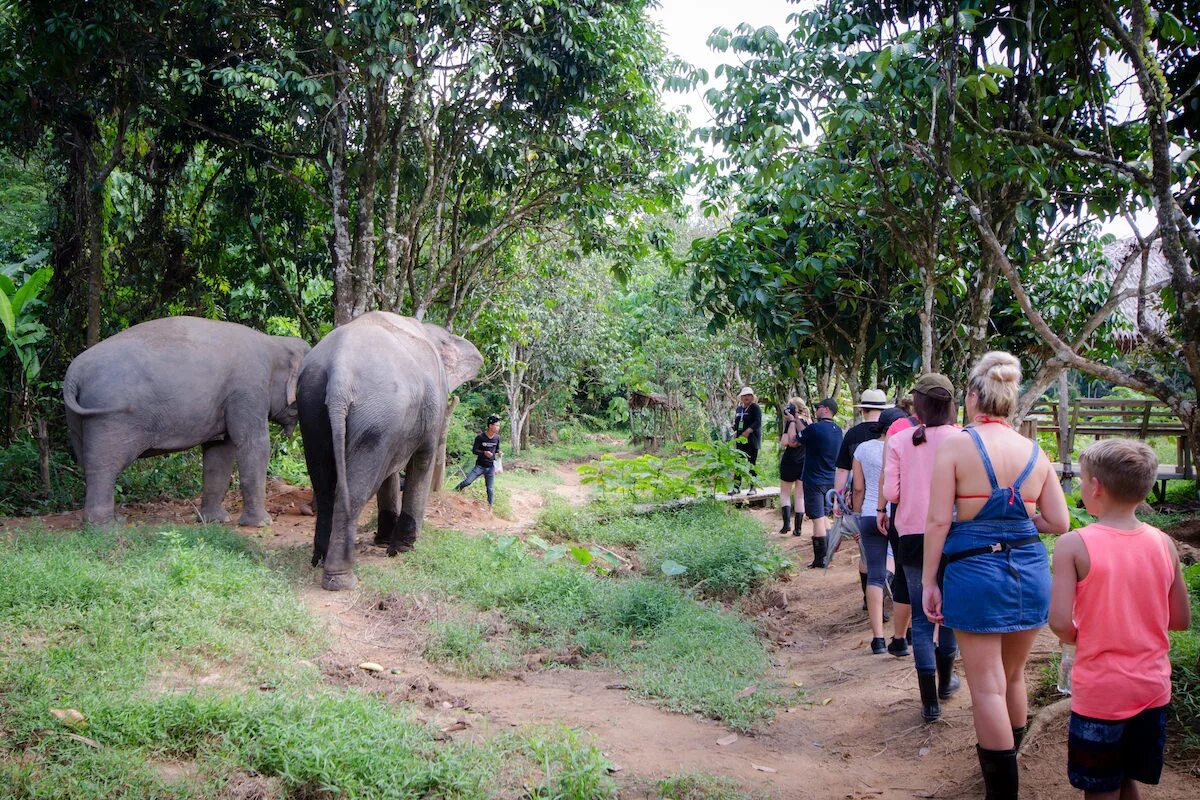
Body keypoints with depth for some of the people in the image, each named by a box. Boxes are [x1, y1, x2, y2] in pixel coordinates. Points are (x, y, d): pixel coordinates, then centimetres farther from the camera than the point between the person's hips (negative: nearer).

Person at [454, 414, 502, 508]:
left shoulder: (497, 438, -2)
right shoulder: (480, 437, -13)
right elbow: (474, 450, -9)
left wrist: (498, 453, -9)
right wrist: (484, 453, -26)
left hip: (490, 467, 2)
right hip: (479, 466, -2)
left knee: (490, 488, 3)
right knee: (467, 481, -9)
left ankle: (490, 506, 16)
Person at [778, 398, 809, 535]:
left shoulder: (791, 422, -14)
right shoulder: (809, 423, 4)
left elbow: (785, 442, -21)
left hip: (790, 462, -5)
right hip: (805, 463, 5)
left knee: (785, 493, 11)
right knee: (800, 496, 9)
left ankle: (787, 522, -5)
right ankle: (798, 528, 8)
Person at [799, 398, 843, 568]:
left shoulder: (815, 428, -18)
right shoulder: (837, 430, 6)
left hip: (814, 481, -7)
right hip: (830, 480, 7)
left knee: (818, 519, -3)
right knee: (824, 517, 18)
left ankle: (820, 559, -1)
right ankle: (827, 555, 24)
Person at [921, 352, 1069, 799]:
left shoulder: (955, 447, -9)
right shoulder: (1035, 453, 3)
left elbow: (938, 521, -12)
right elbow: (1058, 523, 4)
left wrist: (929, 582, -5)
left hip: (974, 571, -5)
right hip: (1030, 572, 5)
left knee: (987, 687, 2)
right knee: (1014, 676, 22)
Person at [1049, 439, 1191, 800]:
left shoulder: (1074, 545, -16)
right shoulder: (1164, 543, -3)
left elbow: (1060, 624, -20)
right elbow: (1181, 619, 4)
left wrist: (1078, 637, 1)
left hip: (1100, 692, -4)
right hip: (1153, 688, 5)